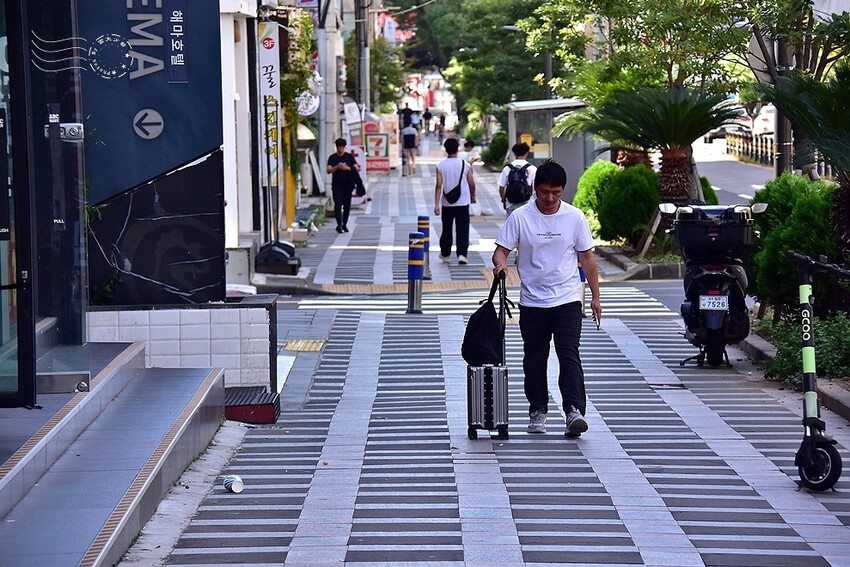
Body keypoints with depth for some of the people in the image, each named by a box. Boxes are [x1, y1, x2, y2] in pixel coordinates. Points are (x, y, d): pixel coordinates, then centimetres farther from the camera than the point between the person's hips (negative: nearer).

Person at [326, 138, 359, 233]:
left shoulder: (349, 156, 7)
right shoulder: (332, 157, 6)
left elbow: (356, 169, 2)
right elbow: (329, 170, -2)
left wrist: (348, 168, -15)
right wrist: (337, 167, -18)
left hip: (348, 185, 2)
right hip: (337, 185, -1)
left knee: (347, 205, 4)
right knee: (338, 204, -12)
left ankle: (344, 224, 15)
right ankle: (339, 224, -19)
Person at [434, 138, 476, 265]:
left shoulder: (441, 166, -6)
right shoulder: (465, 165, -5)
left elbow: (439, 185, -9)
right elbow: (471, 183, 1)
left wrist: (436, 204, -8)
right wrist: (473, 196, 20)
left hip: (447, 203, 1)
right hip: (463, 202, -1)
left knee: (446, 229, 15)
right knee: (463, 229, 0)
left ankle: (445, 254, 25)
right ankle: (462, 254, -13)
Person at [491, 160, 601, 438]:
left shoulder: (575, 217, 0)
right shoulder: (520, 217, -3)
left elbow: (587, 257, 6)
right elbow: (501, 249, -2)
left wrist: (595, 296, 6)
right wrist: (500, 263, -27)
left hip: (568, 300, -1)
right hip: (532, 301, 1)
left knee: (569, 353, -13)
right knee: (534, 359, 9)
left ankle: (574, 410, -21)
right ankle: (538, 410, 22)